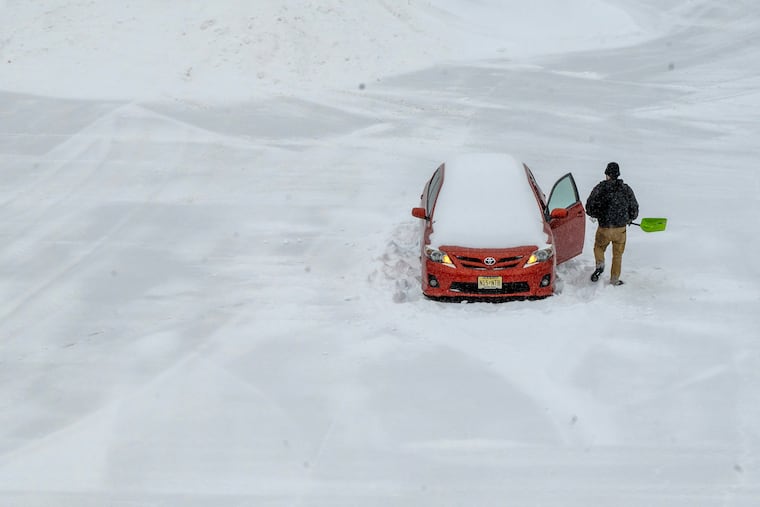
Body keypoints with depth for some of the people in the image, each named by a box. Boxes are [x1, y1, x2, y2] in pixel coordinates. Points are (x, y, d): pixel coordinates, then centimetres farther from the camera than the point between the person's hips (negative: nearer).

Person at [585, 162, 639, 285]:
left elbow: (589, 205, -4)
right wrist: (629, 219, 27)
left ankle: (600, 265, -1)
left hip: (604, 227, -2)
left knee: (599, 247, 24)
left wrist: (595, 215, 16)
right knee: (617, 255, 16)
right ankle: (614, 280, 19)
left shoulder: (601, 187, -8)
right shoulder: (626, 189, -1)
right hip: (621, 228, 2)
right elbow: (634, 209, 6)